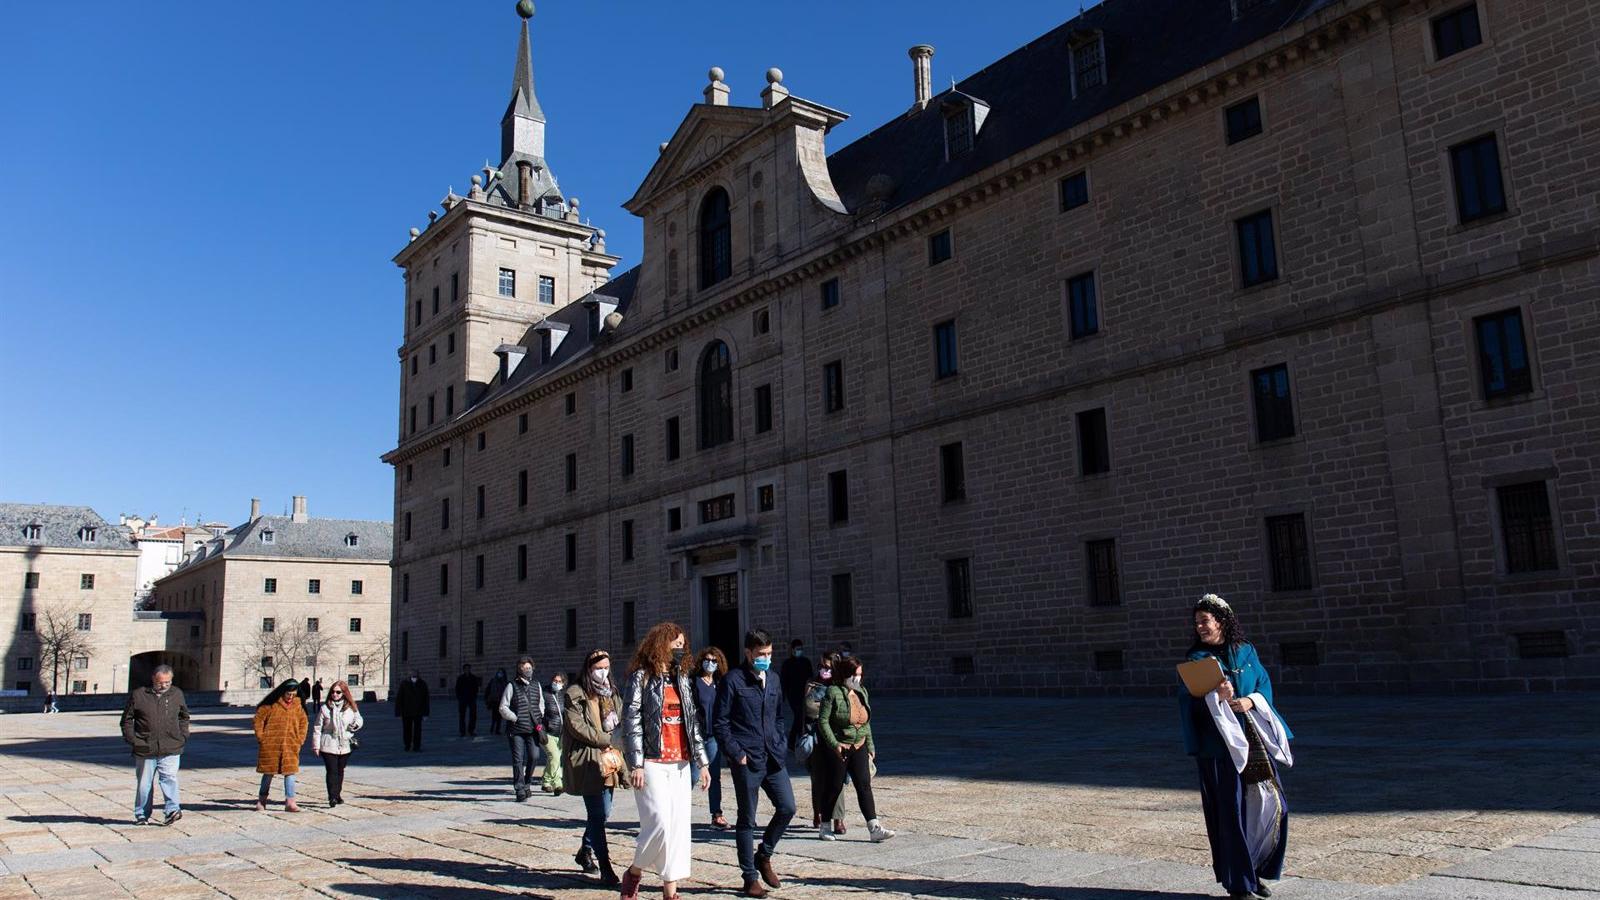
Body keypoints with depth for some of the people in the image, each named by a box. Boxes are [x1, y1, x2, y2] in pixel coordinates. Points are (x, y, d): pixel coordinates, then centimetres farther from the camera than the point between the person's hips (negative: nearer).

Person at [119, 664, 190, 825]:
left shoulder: (177, 694, 8)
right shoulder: (138, 695, 0)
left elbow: (184, 717, 21)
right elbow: (127, 719, 8)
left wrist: (183, 736, 10)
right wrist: (132, 739, -2)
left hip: (170, 750, 0)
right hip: (145, 750, 0)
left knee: (170, 778, -14)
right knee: (144, 783, 9)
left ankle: (172, 809, -17)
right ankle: (142, 815, 21)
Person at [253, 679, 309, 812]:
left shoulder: (297, 706, 4)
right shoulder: (271, 705, -7)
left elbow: (303, 722, 13)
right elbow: (258, 719, -3)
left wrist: (300, 739, 4)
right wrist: (261, 738, -6)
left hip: (290, 746, 2)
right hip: (270, 745, -2)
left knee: (290, 772, -3)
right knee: (268, 772, 10)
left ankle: (290, 802, -4)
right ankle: (262, 800, 27)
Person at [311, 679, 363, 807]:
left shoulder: (351, 708, 4)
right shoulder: (325, 708, -2)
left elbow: (359, 720, 16)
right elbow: (317, 728, 1)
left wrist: (356, 724, -8)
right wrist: (316, 745, -2)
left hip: (345, 745, 3)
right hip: (329, 745, -3)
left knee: (340, 771, 13)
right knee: (331, 771, -11)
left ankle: (338, 794, 26)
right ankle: (332, 797, -14)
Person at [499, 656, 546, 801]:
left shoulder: (536, 686, 11)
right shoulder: (512, 686, -1)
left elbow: (541, 704, 22)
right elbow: (503, 708, -1)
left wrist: (539, 721, 10)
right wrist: (515, 718, -8)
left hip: (533, 729, 3)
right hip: (516, 729, -3)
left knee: (534, 757, -4)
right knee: (518, 760, -1)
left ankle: (527, 782, 18)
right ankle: (519, 789, 7)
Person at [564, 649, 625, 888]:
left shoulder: (610, 693, 17)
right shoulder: (575, 694, -7)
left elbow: (620, 721, 21)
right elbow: (576, 726, -13)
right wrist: (605, 740, -11)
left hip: (607, 759, 7)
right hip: (587, 759, -7)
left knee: (601, 812, 12)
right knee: (599, 814, -8)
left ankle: (585, 852, 32)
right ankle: (606, 869, -4)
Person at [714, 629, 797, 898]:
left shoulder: (773, 681, 12)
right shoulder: (733, 681, -7)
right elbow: (719, 723, -8)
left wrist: (779, 747, 10)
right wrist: (737, 753, -12)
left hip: (772, 759, 6)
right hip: (746, 762, -6)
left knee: (787, 807, 0)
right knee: (747, 820, 3)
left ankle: (764, 856, 23)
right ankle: (751, 878, 14)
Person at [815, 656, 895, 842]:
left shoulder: (862, 692, 8)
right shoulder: (833, 692, -13)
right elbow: (823, 721, -15)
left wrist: (870, 745, 13)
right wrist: (834, 744, -22)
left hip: (859, 746, 6)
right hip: (837, 748, -5)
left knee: (864, 785, -2)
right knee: (834, 787, 4)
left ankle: (874, 828, -6)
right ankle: (824, 827, 20)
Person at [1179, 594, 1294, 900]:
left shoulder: (1246, 652, 9)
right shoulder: (1197, 659, 1)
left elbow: (1265, 684, 8)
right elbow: (1189, 700, -9)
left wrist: (1250, 700, -12)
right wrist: (1215, 696, -28)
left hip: (1254, 739, 3)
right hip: (1220, 743, -3)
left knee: (1271, 804, 3)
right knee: (1231, 811, -4)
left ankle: (1256, 871, 21)